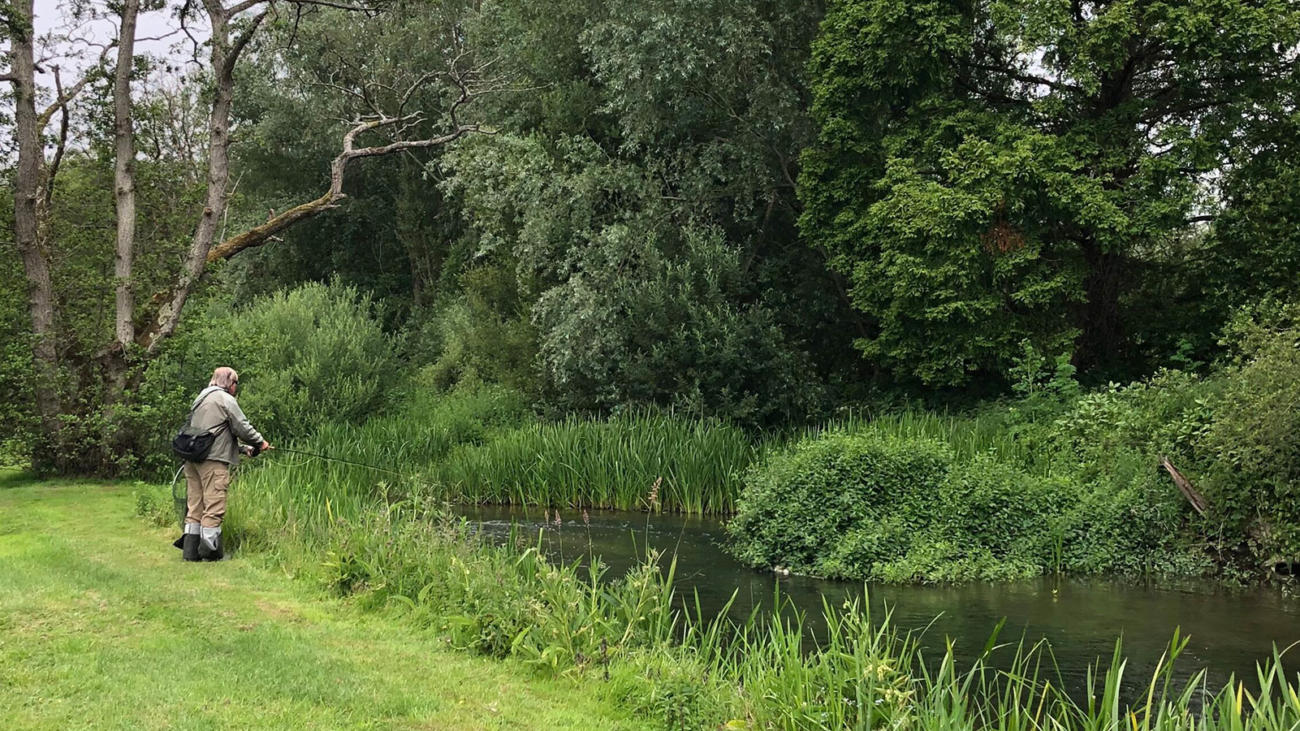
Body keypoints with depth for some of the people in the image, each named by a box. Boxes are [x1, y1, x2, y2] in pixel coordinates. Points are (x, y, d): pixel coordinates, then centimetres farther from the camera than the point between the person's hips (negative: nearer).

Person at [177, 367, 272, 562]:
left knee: (194, 506, 8)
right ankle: (210, 549, -7)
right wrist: (260, 442, 10)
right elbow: (242, 427, -6)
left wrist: (244, 449, 25)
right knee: (214, 505, -6)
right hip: (213, 460, -9)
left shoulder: (201, 400, 25)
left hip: (192, 460, 9)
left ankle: (191, 550, 8)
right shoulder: (225, 399, -3)